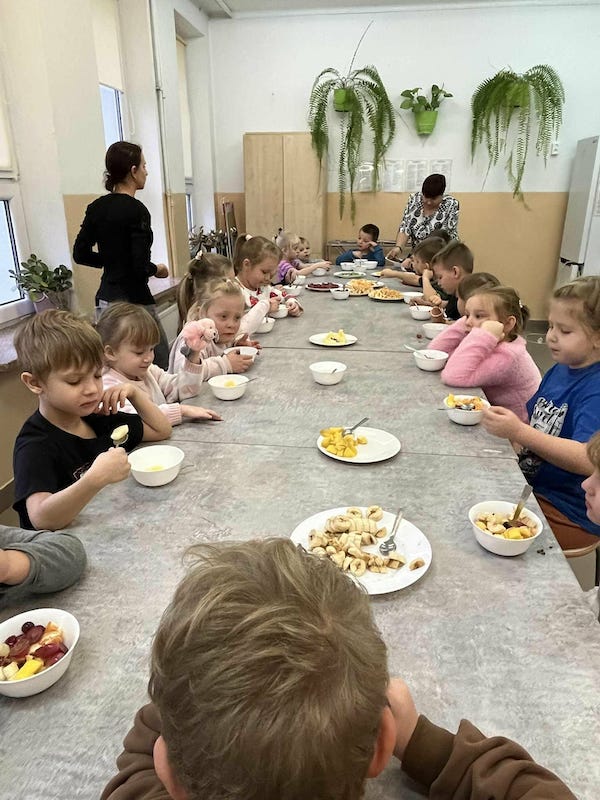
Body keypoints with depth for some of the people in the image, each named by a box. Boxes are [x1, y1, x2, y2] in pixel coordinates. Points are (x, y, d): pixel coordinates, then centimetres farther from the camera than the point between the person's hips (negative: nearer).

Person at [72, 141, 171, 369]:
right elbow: (140, 266, -20)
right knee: (161, 364, 3)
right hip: (133, 301, -8)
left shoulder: (96, 207, 7)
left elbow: (80, 254, 10)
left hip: (105, 299, 8)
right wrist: (157, 269, 1)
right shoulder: (136, 210, -14)